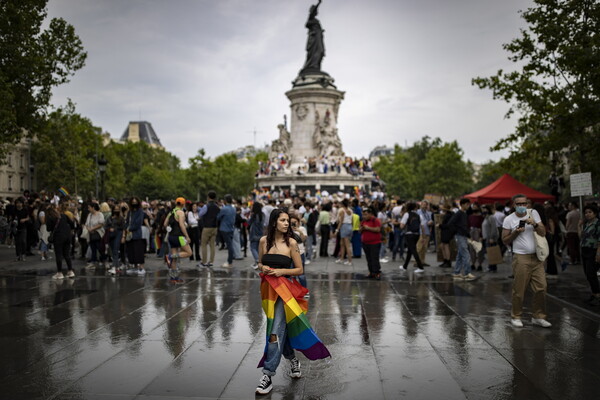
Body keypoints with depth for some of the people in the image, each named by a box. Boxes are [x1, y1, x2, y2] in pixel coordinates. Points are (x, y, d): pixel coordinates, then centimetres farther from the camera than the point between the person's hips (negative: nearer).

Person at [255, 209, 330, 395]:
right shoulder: (264, 241, 2)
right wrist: (263, 268, -7)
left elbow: (300, 270, -2)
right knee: (281, 328, 15)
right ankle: (292, 359, 40)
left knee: (276, 330, -10)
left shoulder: (291, 243, -6)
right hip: (267, 288, 4)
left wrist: (281, 271, -15)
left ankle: (268, 376, -7)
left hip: (284, 288, -4)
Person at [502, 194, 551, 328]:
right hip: (521, 258, -3)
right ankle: (516, 317, 13)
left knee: (541, 288, 2)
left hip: (537, 257, 4)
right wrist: (516, 232, -14)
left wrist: (534, 224, -15)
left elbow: (543, 233, 3)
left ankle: (538, 317, 15)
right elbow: (505, 240, 2)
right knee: (519, 290, -1)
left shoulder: (533, 213, 7)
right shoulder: (509, 219, -1)